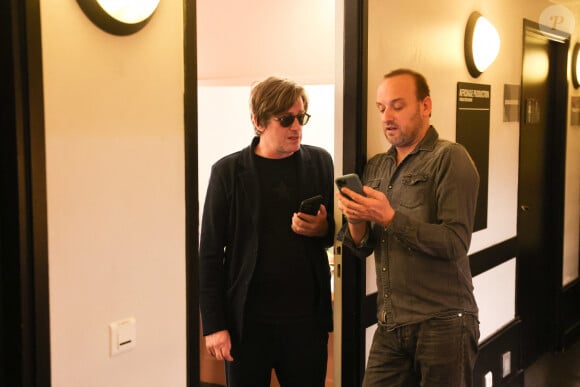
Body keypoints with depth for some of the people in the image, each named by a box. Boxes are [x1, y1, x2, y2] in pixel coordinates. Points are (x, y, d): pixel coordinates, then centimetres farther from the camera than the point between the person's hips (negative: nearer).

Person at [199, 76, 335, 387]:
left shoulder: (320, 162, 3)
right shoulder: (228, 171, -3)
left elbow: (339, 230, 14)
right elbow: (210, 254, -2)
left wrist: (323, 229, -9)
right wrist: (213, 324, -6)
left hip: (306, 317, 2)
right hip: (247, 319, -2)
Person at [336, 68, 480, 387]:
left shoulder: (450, 159, -8)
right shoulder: (375, 167, 11)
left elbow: (455, 243, -17)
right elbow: (361, 249, 10)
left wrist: (390, 218, -23)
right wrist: (356, 223, -11)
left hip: (442, 324, -5)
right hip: (389, 326, 5)